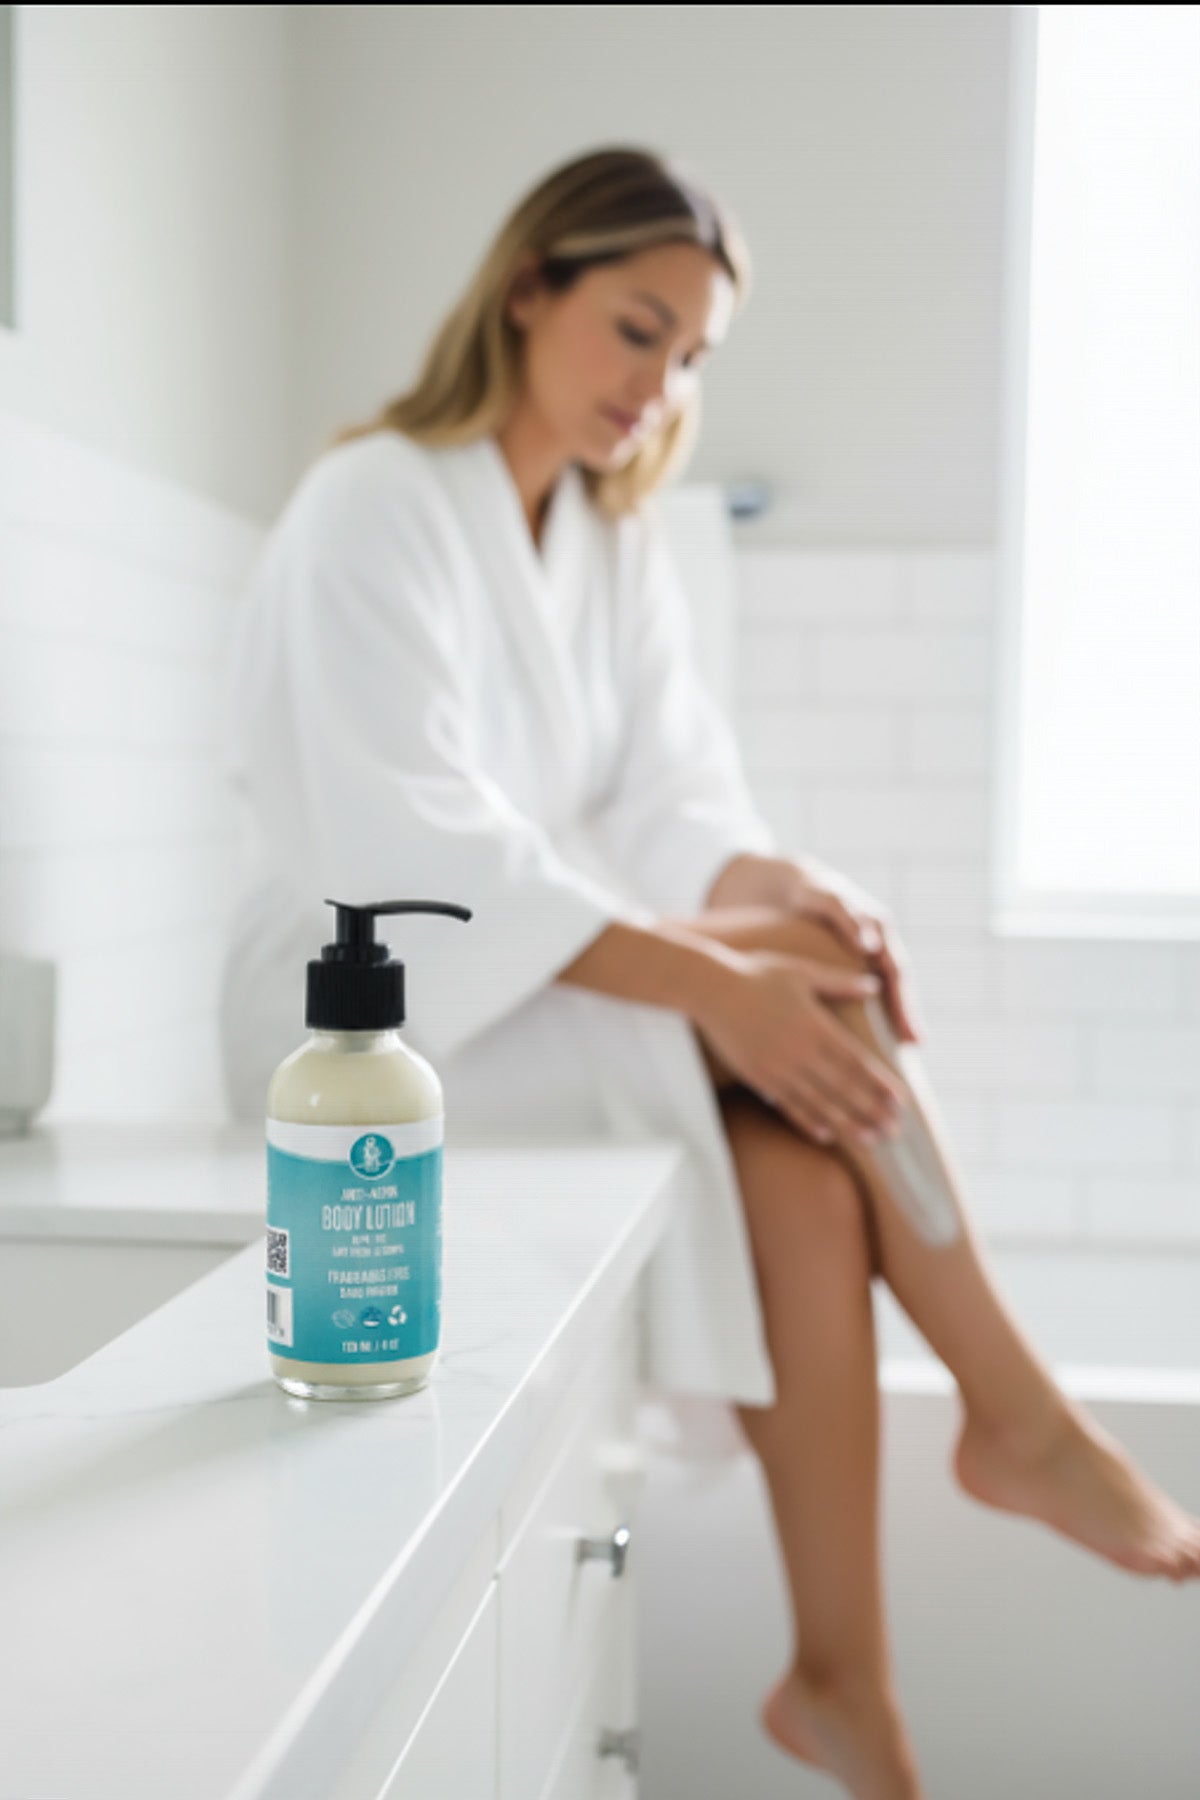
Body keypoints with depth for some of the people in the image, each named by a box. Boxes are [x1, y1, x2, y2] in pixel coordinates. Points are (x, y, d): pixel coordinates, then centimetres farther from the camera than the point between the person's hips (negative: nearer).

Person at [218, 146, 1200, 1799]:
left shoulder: (617, 540, 10)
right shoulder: (374, 509, -13)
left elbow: (672, 801, 1)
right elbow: (419, 855, -24)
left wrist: (784, 894, -23)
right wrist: (720, 978, -32)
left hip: (548, 993, 6)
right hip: (363, 1013, -6)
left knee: (802, 1170, -22)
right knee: (792, 992, -24)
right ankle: (1019, 1416, -12)